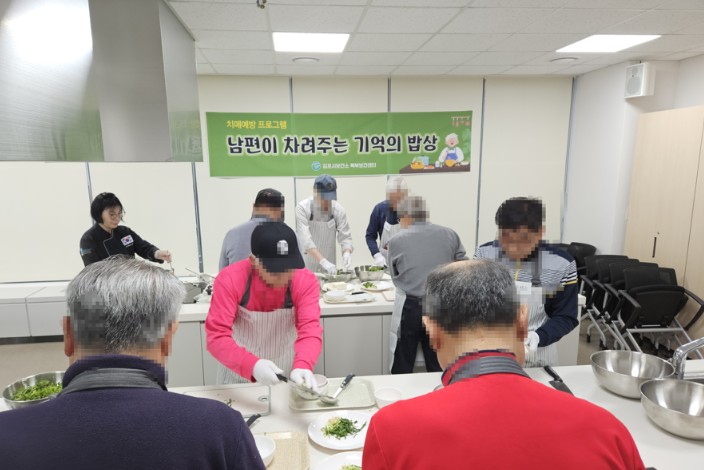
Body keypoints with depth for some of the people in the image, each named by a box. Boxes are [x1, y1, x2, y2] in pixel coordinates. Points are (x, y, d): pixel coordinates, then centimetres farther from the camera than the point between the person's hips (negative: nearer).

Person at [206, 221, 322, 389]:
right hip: (238, 375, 0)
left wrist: (302, 367, -44)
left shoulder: (306, 281, -17)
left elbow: (310, 329, -25)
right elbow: (217, 337, -25)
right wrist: (252, 365, -41)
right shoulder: (229, 280, -20)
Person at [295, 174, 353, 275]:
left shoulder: (338, 210, -6)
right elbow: (305, 240, -24)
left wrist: (347, 253, -26)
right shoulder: (302, 208, -15)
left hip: (329, 264, 3)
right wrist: (323, 261, -34)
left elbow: (345, 236, -5)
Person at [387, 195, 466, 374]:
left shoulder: (397, 240, -5)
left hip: (410, 307, -2)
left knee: (402, 367, 12)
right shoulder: (450, 234, 2)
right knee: (438, 366, 15)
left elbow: (395, 276, 6)